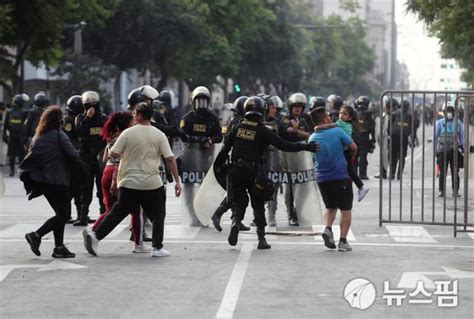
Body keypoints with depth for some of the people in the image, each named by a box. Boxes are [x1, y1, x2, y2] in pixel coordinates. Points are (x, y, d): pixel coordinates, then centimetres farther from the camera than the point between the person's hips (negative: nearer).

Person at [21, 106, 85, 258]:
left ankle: (59, 247, 9)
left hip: (42, 181, 8)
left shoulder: (36, 138, 11)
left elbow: (30, 158, 9)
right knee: (64, 214, -2)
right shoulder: (59, 135, -10)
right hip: (57, 180, -8)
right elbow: (72, 153, -11)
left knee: (60, 213, 14)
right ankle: (36, 235, -12)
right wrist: (82, 166, 2)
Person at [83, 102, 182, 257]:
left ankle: (95, 235, 5)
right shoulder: (159, 135, -2)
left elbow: (113, 153, -4)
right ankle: (157, 248, 11)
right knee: (157, 215, 13)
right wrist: (177, 181, -1)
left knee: (118, 212, 11)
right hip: (152, 183, -1)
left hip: (129, 183, 1)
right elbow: (170, 159, -5)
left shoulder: (128, 133, -4)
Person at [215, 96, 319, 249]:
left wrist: (219, 164, 18)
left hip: (236, 170, 2)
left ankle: (235, 221, -19)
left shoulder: (238, 127, 5)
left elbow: (226, 147, 6)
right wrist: (306, 147, -4)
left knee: (238, 202, 12)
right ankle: (261, 239, 8)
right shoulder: (263, 131, -6)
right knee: (258, 205, 10)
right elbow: (283, 145, -8)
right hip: (253, 172, -2)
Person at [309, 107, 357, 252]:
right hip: (341, 175, -4)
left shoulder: (312, 138, 3)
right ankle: (343, 241, -1)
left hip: (322, 178, 4)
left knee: (330, 207, 22)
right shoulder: (337, 132, -9)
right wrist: (351, 157, 19)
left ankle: (328, 228, -4)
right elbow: (353, 147, -2)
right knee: (346, 209, 6)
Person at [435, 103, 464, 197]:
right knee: (443, 172, 1)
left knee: (455, 172, 2)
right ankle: (441, 191, 8)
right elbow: (435, 136, 6)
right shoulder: (440, 123, 2)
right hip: (443, 150, -1)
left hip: (454, 150, 1)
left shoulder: (458, 122, 7)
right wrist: (436, 150, 4)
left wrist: (462, 147, 6)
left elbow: (461, 136, 13)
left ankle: (455, 191, 9)